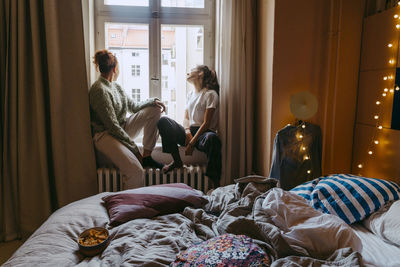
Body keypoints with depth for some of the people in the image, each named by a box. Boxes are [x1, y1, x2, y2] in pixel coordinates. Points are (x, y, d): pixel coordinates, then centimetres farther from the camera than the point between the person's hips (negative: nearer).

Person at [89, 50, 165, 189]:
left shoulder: (116, 87, 13)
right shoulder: (99, 90, -17)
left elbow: (134, 107, 19)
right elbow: (112, 125, -21)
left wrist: (152, 101, -1)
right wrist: (134, 148, -20)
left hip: (122, 129, 10)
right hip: (105, 135, -10)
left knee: (154, 110, 2)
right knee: (136, 171, -33)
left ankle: (147, 157, 1)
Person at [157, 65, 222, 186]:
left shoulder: (211, 94, -3)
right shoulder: (190, 94, 19)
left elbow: (206, 123, -10)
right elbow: (186, 118, 13)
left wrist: (192, 143, -15)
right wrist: (187, 132, -10)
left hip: (203, 133, -6)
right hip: (189, 132, 6)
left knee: (212, 138, -42)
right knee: (163, 121, -17)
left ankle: (215, 183, -34)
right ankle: (177, 161, -9)